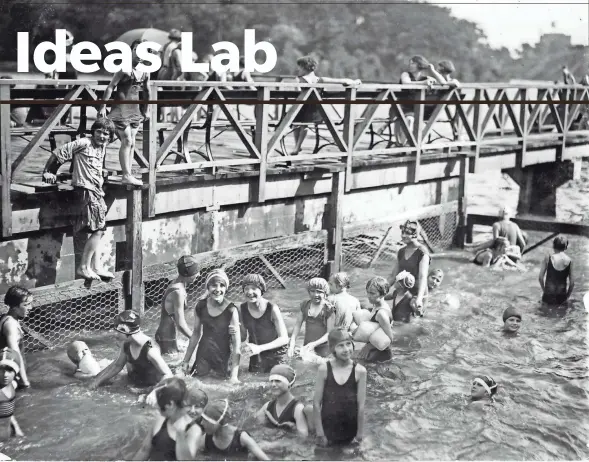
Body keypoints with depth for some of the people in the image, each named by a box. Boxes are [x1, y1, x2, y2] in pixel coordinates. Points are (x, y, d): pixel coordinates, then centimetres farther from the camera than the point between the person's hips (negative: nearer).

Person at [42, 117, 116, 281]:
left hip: (96, 191, 9)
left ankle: (96, 267, 16)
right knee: (98, 230, -13)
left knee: (97, 231, 10)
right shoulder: (83, 144, -10)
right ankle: (83, 267, -6)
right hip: (85, 190, -9)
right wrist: (48, 172, -4)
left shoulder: (103, 147, 14)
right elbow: (58, 155, -8)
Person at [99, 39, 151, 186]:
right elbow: (110, 87, -13)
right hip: (121, 109, -7)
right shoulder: (125, 69, -12)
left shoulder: (145, 72, 7)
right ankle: (127, 176, -7)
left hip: (135, 110, 7)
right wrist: (103, 106, -18)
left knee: (131, 143, 8)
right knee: (127, 141, -10)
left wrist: (146, 109, 22)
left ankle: (128, 175, 13)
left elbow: (147, 91, 21)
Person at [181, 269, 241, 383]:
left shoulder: (231, 310, -15)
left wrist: (234, 375, -23)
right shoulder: (200, 306, -4)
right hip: (203, 354, 3)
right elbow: (195, 334, 10)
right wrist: (186, 360, 13)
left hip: (222, 356, -3)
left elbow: (236, 343, -16)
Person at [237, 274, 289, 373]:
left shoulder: (272, 309, -21)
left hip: (275, 355, -4)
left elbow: (284, 338, -20)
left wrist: (259, 348, -30)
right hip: (255, 357, 4)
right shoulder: (242, 309, -8)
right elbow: (243, 336, 4)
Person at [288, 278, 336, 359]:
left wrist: (314, 344, -16)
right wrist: (292, 344, -2)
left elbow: (330, 333, -7)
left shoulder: (329, 309, -6)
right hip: (306, 347, 4)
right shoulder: (304, 305, 8)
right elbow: (297, 325, 10)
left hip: (323, 349, -4)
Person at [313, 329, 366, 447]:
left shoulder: (359, 371, -10)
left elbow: (361, 405, -6)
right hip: (328, 427, 0)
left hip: (350, 430, 0)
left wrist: (359, 435, -3)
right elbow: (316, 403, -6)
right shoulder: (324, 369, -10)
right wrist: (320, 433, -6)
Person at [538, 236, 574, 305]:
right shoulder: (569, 261, -6)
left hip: (548, 298, -1)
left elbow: (540, 278, -7)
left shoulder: (548, 258, -10)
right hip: (561, 299, 1)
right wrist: (567, 296, 11)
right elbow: (572, 282, -3)